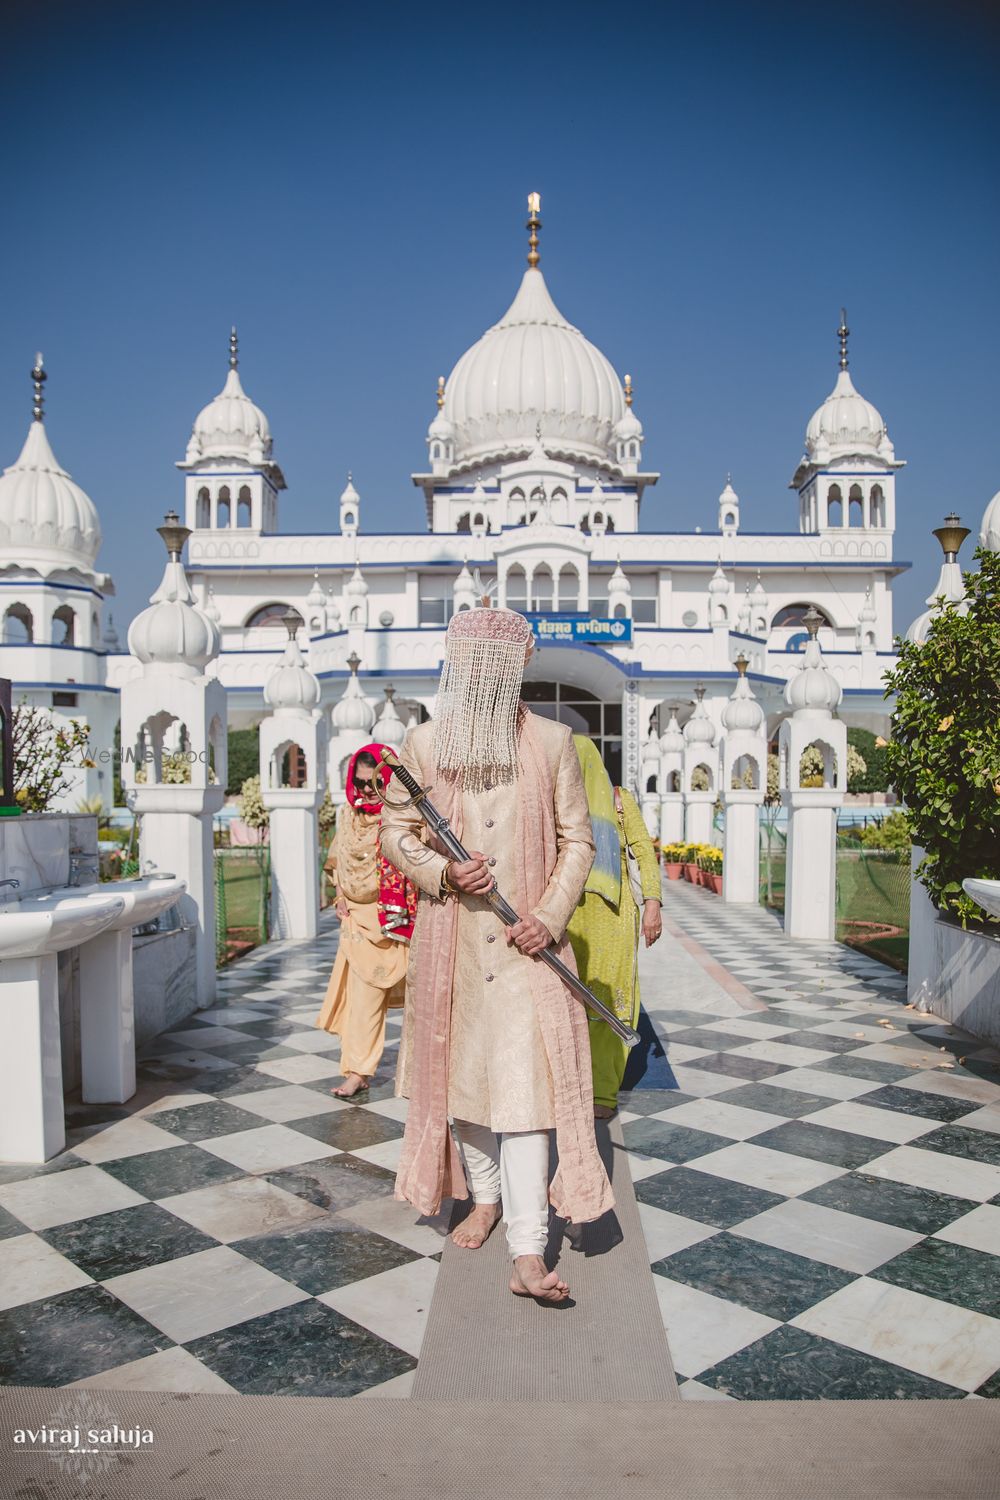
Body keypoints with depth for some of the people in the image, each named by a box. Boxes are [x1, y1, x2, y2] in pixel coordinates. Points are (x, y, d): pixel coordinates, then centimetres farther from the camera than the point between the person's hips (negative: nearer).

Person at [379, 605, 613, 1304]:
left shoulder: (552, 741, 0)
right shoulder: (425, 742, 3)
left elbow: (577, 839, 3)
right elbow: (396, 829, 8)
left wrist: (550, 915, -10)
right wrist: (443, 872, -12)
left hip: (526, 943, -2)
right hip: (452, 939, 2)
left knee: (525, 1083, -6)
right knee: (460, 1067, 15)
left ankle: (528, 1255, -2)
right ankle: (485, 1198, 37)